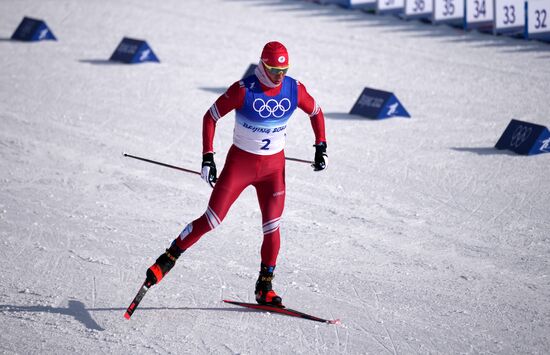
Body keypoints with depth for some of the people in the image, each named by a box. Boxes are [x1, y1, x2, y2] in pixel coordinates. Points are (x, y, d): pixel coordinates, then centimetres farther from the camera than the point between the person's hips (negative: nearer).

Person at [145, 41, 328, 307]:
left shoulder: (294, 89, -7)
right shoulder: (243, 90, -18)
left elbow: (316, 113, 12)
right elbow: (210, 117, -10)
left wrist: (321, 148, 3)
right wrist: (207, 158, -15)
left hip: (274, 166, 3)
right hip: (240, 162, -3)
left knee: (272, 227, -4)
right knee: (211, 220, -6)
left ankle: (264, 287, 10)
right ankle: (167, 260, 10)